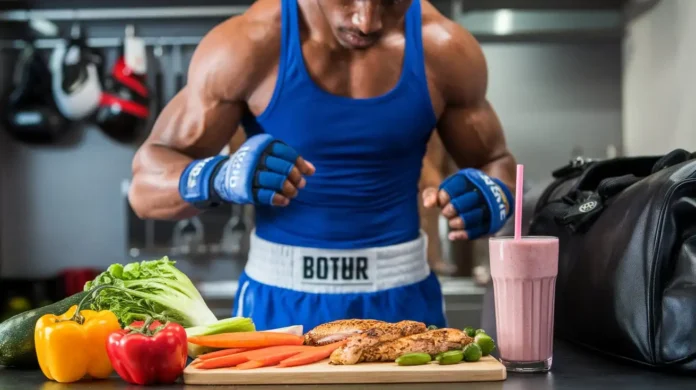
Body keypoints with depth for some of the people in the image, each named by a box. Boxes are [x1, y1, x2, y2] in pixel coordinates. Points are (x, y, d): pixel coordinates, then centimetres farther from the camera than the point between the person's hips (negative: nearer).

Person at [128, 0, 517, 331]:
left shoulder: (445, 51, -8)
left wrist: (491, 198, -18)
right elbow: (146, 183, -11)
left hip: (402, 299, 2)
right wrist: (219, 178, -32)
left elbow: (496, 164, 5)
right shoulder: (247, 46, -14)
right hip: (278, 302, -1)